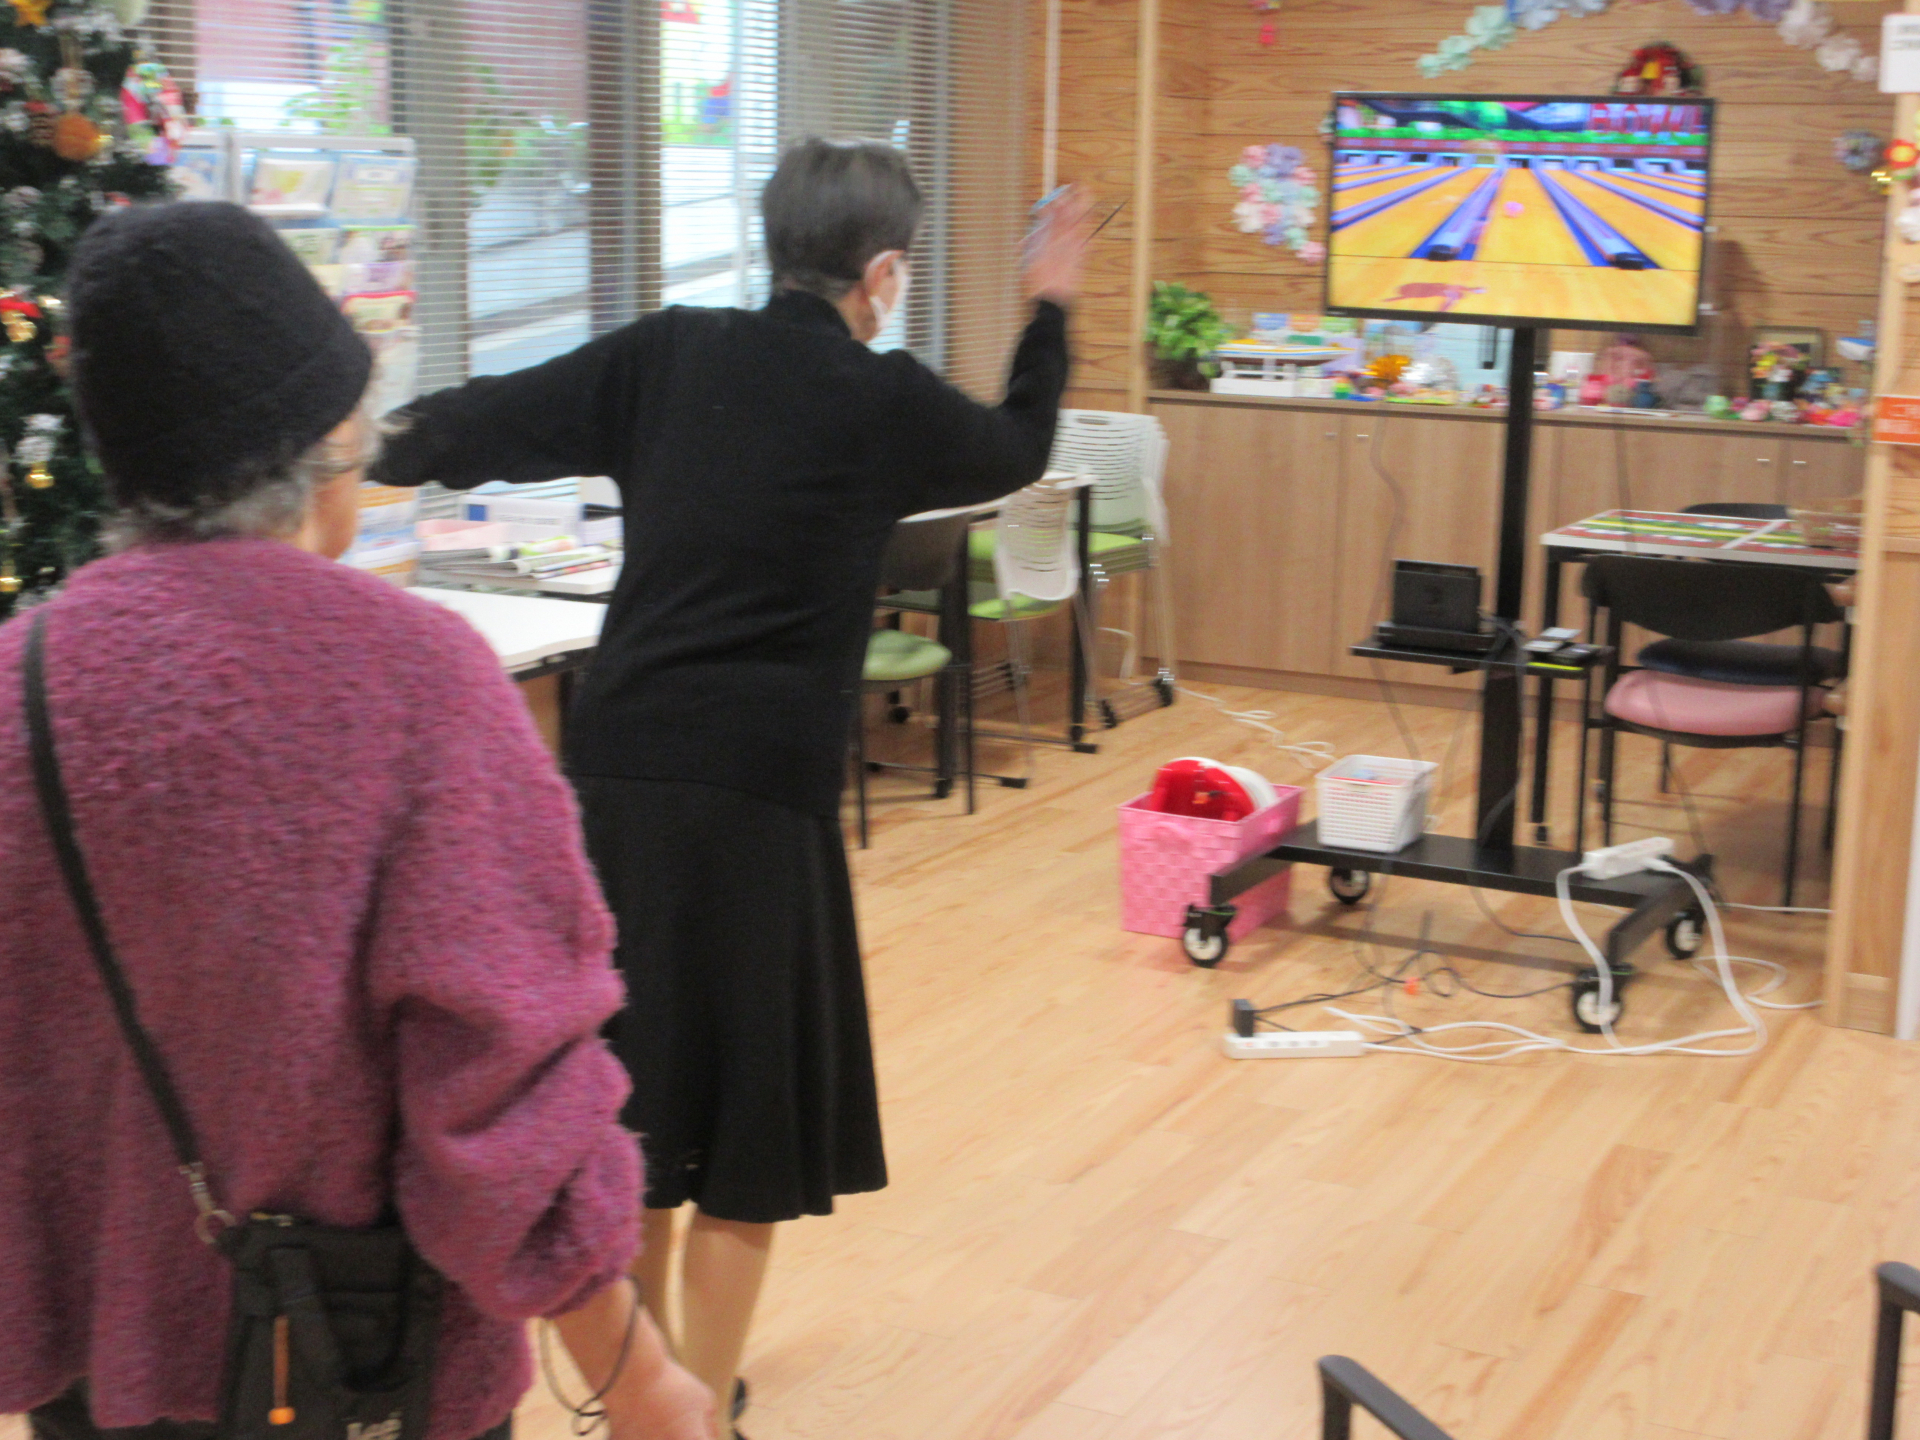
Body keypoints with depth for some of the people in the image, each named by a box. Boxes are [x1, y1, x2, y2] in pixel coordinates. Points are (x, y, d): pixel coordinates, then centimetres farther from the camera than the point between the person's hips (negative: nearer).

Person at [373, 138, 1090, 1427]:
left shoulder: (670, 353, 3)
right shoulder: (883, 403, -4)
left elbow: (493, 424, 5)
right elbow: (1018, 450, 16)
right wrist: (1051, 311, 31)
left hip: (616, 764, 5)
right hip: (759, 785, -5)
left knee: (630, 1079, 18)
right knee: (747, 1112, 9)